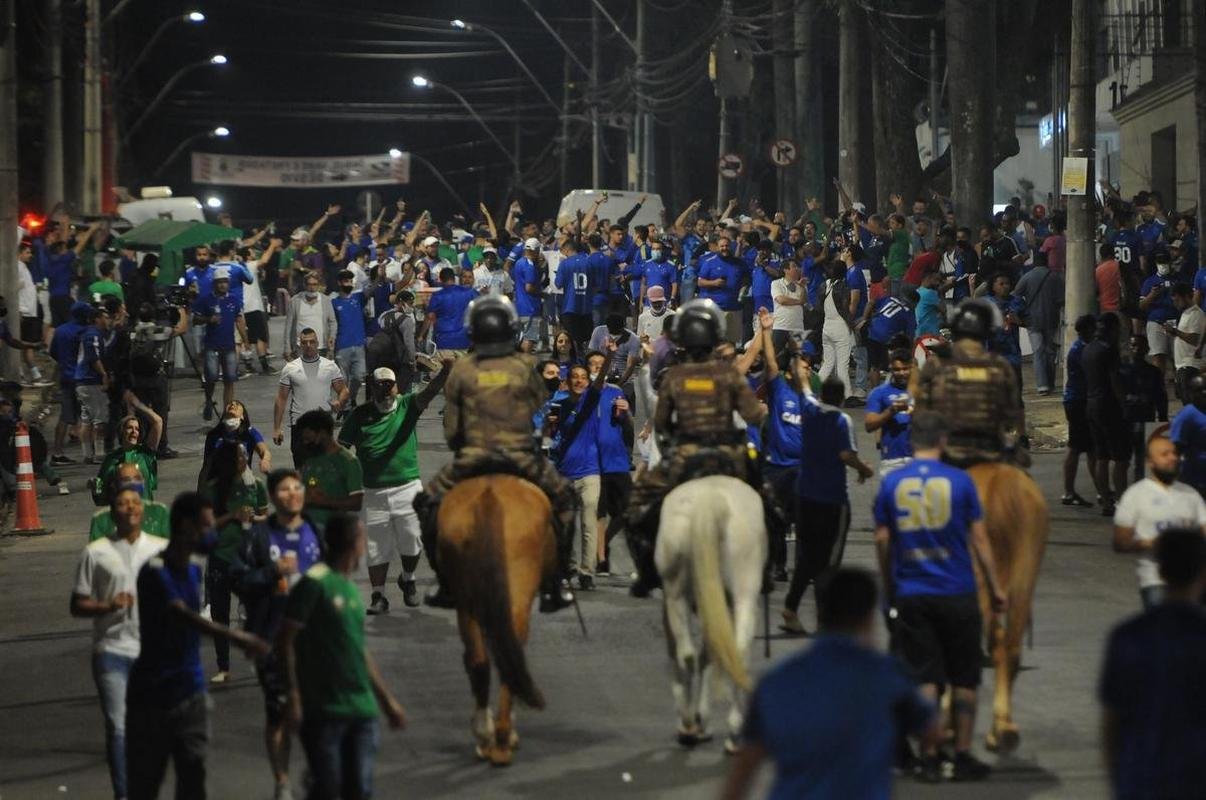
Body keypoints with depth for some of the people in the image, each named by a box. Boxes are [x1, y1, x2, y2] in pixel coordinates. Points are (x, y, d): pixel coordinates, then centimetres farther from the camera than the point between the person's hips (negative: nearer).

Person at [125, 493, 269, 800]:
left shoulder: (193, 570, 9)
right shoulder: (155, 572, -17)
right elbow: (183, 617, -31)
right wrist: (235, 636, -43)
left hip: (189, 692, 6)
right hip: (152, 695, -6)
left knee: (193, 775, -1)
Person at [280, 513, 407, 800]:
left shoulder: (352, 588, 14)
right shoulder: (314, 583, -9)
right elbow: (286, 641, -12)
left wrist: (386, 700, 23)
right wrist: (294, 697, -18)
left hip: (362, 709, 7)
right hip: (324, 710, -7)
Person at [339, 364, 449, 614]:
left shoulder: (407, 405, 1)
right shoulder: (360, 415, 2)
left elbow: (430, 391, -18)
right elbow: (341, 448, 4)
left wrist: (446, 372, -38)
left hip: (408, 488, 0)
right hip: (373, 493, 0)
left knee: (412, 541, 5)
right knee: (377, 547, 5)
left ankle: (408, 579, 33)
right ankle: (378, 596, 17)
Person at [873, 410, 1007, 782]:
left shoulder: (892, 483, 0)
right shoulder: (959, 481, -5)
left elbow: (882, 541, 3)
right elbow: (979, 539, -2)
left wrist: (889, 588, 15)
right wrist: (996, 588, 6)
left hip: (911, 595, 1)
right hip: (958, 594, -1)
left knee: (925, 679, 6)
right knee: (964, 678, 10)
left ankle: (930, 758, 5)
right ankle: (963, 756, 12)